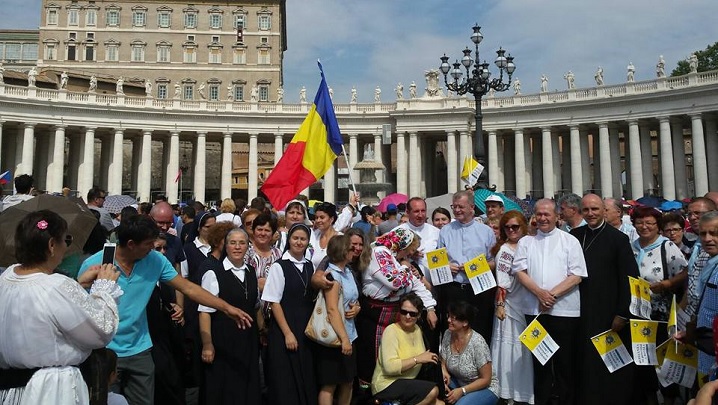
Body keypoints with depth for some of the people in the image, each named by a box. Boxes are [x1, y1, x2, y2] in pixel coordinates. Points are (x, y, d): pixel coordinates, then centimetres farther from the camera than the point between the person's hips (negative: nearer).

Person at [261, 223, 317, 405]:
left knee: (306, 379, 8)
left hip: (307, 329, 5)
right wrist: (287, 333, -13)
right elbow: (274, 302, -11)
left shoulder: (310, 266, 7)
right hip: (284, 330, -5)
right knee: (286, 381, 2)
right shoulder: (279, 266, -9)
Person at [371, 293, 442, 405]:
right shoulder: (391, 331, -14)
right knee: (432, 391, -22)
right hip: (387, 384, -7)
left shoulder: (417, 329, 8)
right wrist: (418, 359, -23)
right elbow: (390, 367, -25)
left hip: (409, 382, 7)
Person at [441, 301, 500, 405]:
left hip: (485, 389, -6)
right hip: (459, 383, 6)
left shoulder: (477, 342, -24)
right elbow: (443, 363, 1)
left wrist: (462, 391, -23)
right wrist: (443, 373, -21)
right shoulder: (448, 334, -7)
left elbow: (486, 379, -17)